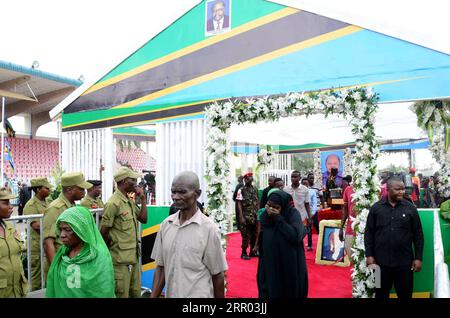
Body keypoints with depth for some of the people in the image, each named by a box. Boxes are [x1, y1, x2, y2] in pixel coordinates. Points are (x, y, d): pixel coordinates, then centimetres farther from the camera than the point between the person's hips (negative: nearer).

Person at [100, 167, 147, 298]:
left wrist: (143, 199, 2)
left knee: (136, 293, 17)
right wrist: (113, 250, 2)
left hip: (134, 257, 8)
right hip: (121, 259, -8)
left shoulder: (130, 201, 9)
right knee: (122, 295, 3)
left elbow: (143, 219, 12)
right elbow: (103, 232, -13)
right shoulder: (113, 203, -17)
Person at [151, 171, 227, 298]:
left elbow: (217, 275, -9)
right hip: (170, 294, 5)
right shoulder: (165, 224, -2)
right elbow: (161, 267, 4)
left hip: (199, 294, -4)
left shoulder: (209, 228, -17)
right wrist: (153, 296, -1)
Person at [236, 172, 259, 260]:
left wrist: (259, 214, 6)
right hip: (246, 217, -5)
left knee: (254, 235, 10)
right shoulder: (241, 190, -5)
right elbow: (239, 204, -7)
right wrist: (241, 217, -13)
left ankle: (252, 252, 22)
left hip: (255, 216, 5)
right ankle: (244, 253, 10)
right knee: (246, 236, -1)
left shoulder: (255, 189, 9)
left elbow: (257, 202, 14)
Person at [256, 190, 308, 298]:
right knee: (271, 290, 8)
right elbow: (261, 239, -4)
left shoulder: (293, 213, -13)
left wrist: (278, 218, -25)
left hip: (290, 264, -3)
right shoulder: (265, 214, -2)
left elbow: (296, 236, -26)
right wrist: (267, 217, -15)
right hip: (270, 263, 3)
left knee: (290, 291, 8)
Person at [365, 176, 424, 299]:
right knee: (381, 294, 14)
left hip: (404, 262, 0)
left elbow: (418, 235, 3)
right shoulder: (376, 208, 0)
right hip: (381, 261, 0)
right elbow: (369, 233, 2)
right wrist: (369, 255, -3)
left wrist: (418, 258, -1)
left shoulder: (410, 208, 0)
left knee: (405, 294, 12)